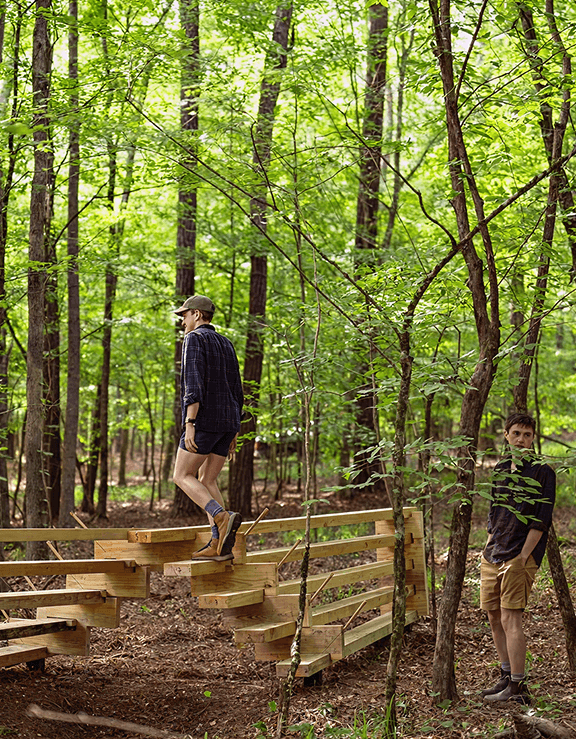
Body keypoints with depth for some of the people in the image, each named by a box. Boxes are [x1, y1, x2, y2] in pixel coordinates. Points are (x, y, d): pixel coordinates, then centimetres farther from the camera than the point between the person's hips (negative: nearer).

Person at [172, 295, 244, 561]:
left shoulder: (194, 339, -5)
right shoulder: (226, 344, 20)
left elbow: (194, 383, -17)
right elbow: (236, 390, 19)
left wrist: (189, 423, -22)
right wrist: (234, 432, 21)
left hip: (205, 419, -8)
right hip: (227, 422, 8)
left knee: (183, 476, -1)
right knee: (208, 481, 9)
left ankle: (223, 517, -22)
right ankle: (218, 545, -1)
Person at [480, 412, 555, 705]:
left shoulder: (542, 472, -7)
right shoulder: (500, 469, 14)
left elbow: (541, 520, -12)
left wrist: (523, 556, -15)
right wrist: (490, 549, 13)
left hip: (520, 557, -7)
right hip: (493, 555, 7)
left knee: (510, 618, -10)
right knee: (494, 618, 10)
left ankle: (518, 687, -5)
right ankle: (507, 677, 21)